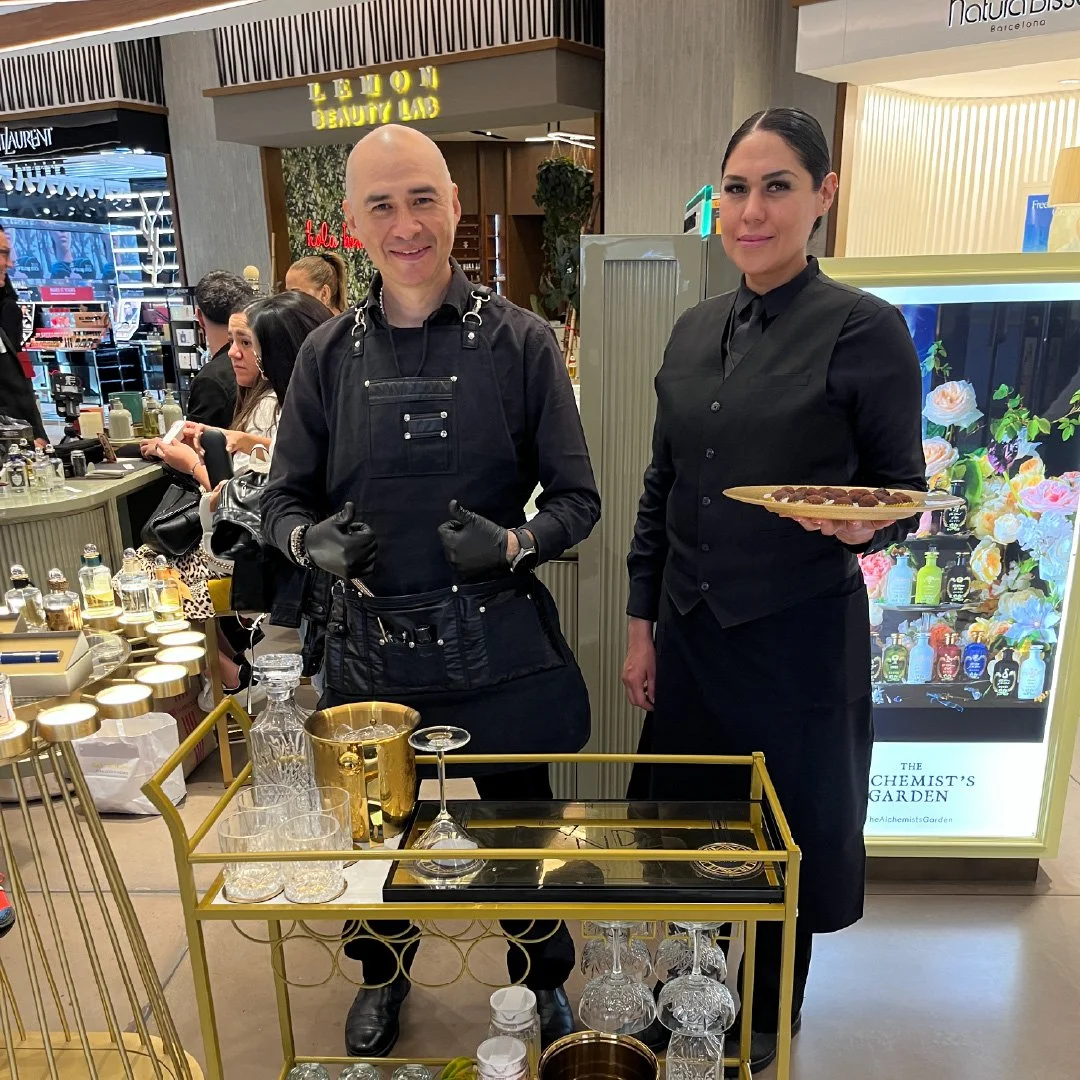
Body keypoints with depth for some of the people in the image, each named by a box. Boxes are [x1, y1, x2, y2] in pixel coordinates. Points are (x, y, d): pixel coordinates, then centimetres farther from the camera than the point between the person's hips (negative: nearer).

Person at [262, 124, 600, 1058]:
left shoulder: (520, 340, -5)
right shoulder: (329, 353, 1)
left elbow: (577, 499, -2)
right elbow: (284, 499, 7)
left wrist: (514, 541, -22)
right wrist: (317, 542, -15)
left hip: (498, 642, -2)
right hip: (373, 643, 2)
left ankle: (544, 983, 45)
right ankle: (384, 974, 50)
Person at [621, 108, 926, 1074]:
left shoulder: (867, 330, -11)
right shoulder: (696, 331, 6)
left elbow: (902, 484, -5)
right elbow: (662, 487, 9)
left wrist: (862, 522, -28)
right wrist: (642, 622, 9)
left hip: (800, 637, -5)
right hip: (691, 631, 5)